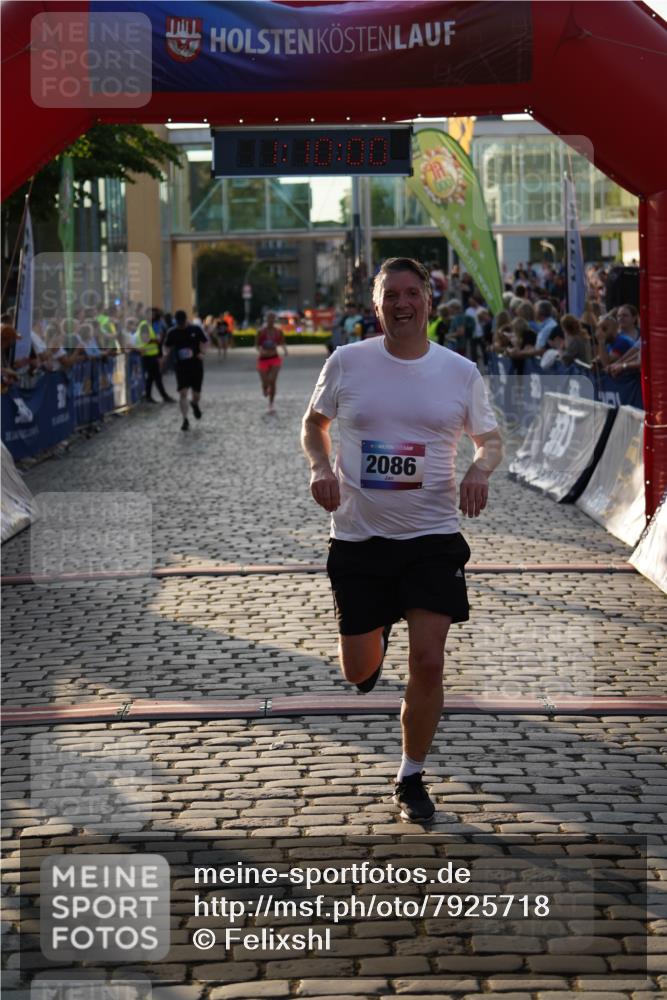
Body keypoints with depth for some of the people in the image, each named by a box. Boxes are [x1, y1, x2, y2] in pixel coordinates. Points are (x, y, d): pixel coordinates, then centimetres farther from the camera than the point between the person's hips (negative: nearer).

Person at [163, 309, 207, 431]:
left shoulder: (196, 329, -3)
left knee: (196, 395, 6)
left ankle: (194, 404, 43)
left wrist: (201, 353, -13)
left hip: (196, 365, 0)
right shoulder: (172, 333, 0)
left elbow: (204, 342, 5)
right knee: (183, 393, -11)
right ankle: (185, 420, -4)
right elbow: (169, 347, 10)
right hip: (181, 366, 0)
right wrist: (166, 356, -10)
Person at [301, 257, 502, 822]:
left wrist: (481, 469, -11)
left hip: (433, 537, -1)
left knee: (428, 663, -8)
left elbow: (490, 439, 12)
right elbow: (314, 423, 14)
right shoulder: (347, 362, -1)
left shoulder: (460, 372, -1)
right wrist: (320, 468, -6)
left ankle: (411, 779, 13)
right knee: (358, 672, 8)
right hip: (358, 537, 1)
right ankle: (377, 639, 48)